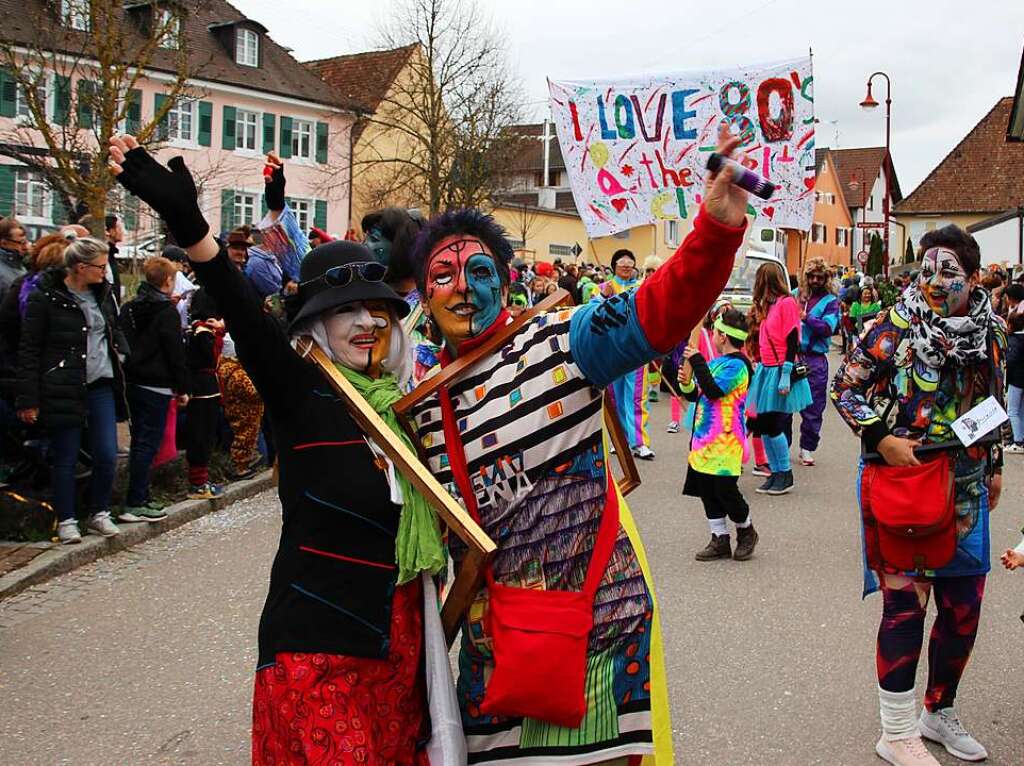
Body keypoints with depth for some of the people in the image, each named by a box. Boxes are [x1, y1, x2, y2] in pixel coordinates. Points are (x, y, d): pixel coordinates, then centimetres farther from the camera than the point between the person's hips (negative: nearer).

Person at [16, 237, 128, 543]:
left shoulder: (103, 293, 9)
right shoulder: (45, 298, -9)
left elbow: (115, 330, 25)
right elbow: (29, 351, -7)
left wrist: (123, 358, 9)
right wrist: (28, 399, -10)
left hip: (101, 386, 5)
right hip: (64, 390, -5)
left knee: (107, 456, 3)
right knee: (66, 458, 3)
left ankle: (99, 513, 21)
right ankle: (66, 520, 17)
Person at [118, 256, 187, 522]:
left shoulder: (128, 308, 11)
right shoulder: (167, 312, -11)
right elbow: (175, 352, -12)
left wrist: (126, 376, 19)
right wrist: (182, 388, -6)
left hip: (132, 381, 8)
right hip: (156, 386, -7)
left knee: (139, 442, 15)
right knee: (148, 444, -4)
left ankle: (141, 497, 21)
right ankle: (134, 504, -4)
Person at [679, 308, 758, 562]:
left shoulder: (737, 365, -13)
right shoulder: (714, 363, 12)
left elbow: (713, 390, -26)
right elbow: (696, 395, 19)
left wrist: (697, 361, -20)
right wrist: (687, 384, -2)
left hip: (725, 443, -9)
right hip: (704, 438, 9)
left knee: (725, 491, -2)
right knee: (707, 491, 10)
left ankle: (746, 532, 23)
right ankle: (720, 540, 20)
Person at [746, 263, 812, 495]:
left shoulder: (787, 303, -11)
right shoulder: (769, 305, 14)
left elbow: (792, 341, -15)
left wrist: (786, 376, -20)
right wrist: (760, 367, 17)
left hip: (780, 371, -8)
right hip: (766, 370, 8)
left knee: (774, 425, -6)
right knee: (763, 425, 7)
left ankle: (785, 475, 8)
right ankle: (775, 473, 15)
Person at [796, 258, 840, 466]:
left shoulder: (830, 301, 4)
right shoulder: (795, 295, 11)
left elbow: (828, 328, -9)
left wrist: (806, 318, -18)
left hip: (814, 358, -2)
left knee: (813, 406, 3)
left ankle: (807, 448, 13)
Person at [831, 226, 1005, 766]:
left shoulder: (988, 331, 4)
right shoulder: (897, 327, -10)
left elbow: (994, 405, 17)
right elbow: (844, 386, -7)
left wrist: (995, 464, 19)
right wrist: (882, 437, -16)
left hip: (965, 487, 5)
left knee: (963, 607, 11)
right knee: (905, 602, -3)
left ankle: (939, 712, 32)